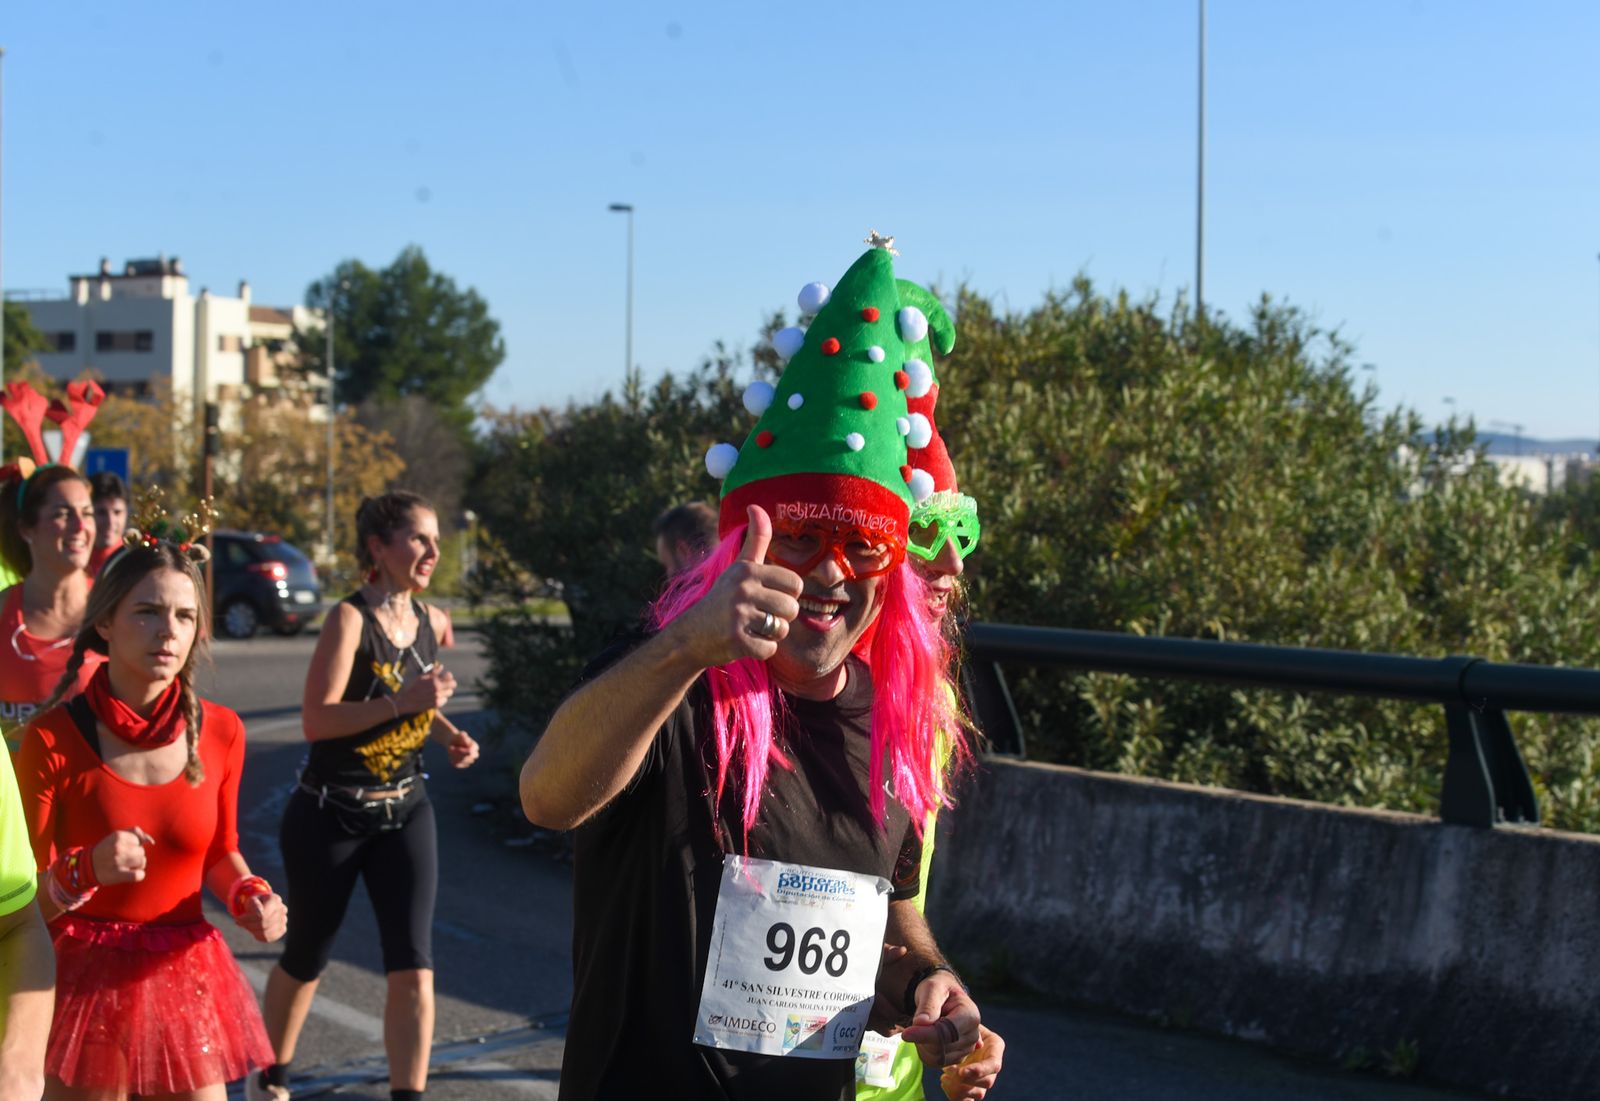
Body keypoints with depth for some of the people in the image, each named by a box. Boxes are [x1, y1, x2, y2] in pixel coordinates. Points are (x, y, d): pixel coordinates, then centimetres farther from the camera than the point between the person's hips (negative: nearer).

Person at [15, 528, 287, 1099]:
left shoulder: (219, 731, -3)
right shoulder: (52, 738, -13)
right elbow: (27, 895, -9)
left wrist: (250, 897, -7)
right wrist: (87, 869, -28)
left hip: (187, 978, 3)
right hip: (85, 980, -3)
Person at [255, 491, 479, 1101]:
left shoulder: (432, 621, 2)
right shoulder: (350, 618, -17)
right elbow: (317, 720, -25)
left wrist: (448, 734, 3)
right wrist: (403, 703, -33)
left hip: (405, 812, 4)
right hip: (330, 815, -4)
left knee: (413, 968, -8)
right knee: (307, 958, 15)